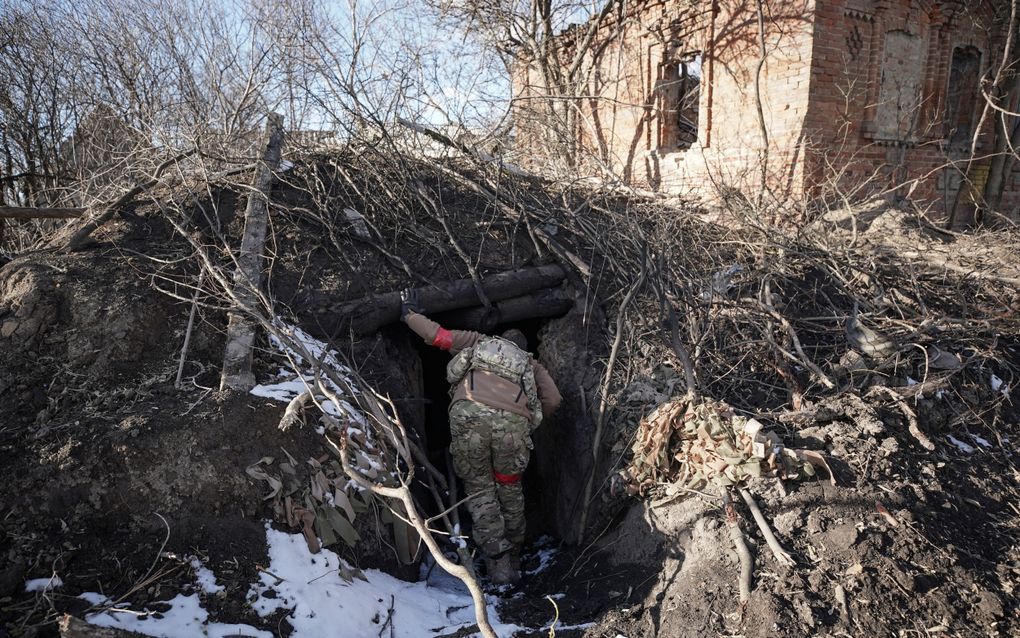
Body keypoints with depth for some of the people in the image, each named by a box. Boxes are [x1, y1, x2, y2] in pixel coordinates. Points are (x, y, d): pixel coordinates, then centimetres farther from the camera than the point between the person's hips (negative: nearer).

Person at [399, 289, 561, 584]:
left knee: (479, 487, 13)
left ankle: (499, 563, 7)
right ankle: (514, 557, 28)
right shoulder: (530, 364, 34)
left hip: (469, 413, -1)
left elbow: (437, 335, 27)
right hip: (513, 420, 1)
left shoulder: (477, 342, 32)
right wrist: (530, 422, 36)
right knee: (510, 488, 20)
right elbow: (552, 399, 21)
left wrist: (410, 314, 42)